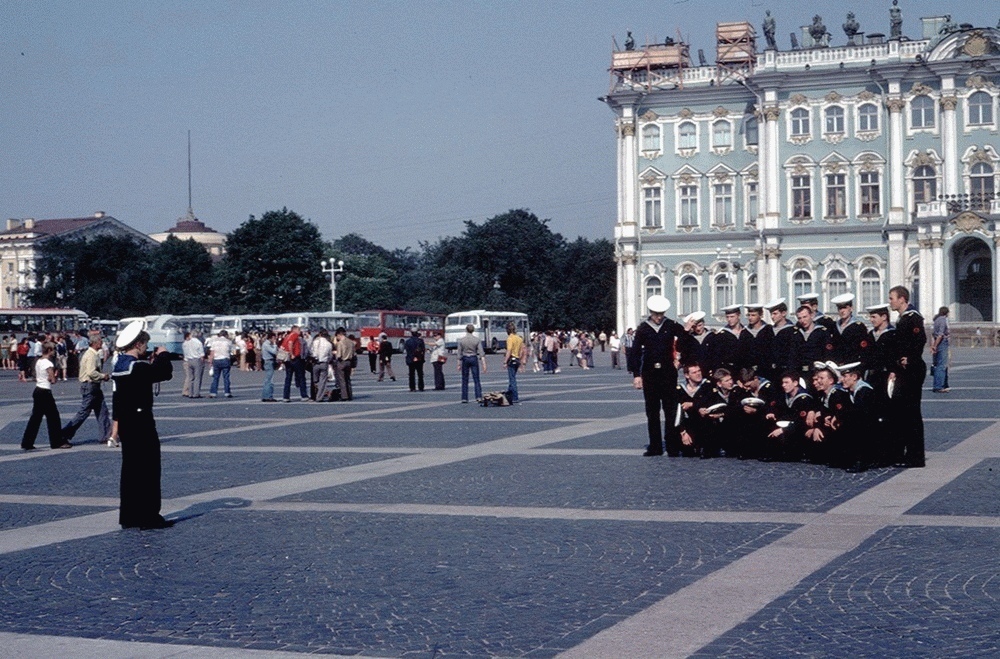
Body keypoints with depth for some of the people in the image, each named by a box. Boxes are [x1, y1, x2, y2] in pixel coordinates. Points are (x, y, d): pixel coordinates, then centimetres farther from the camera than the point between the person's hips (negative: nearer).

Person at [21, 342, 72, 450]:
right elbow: (53, 380, -20)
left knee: (35, 417, 11)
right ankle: (57, 442, 8)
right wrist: (55, 376, 1)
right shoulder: (48, 363, -15)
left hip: (37, 391, 9)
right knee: (53, 417, 2)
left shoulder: (38, 361, 11)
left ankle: (27, 443, 10)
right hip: (45, 392, -9)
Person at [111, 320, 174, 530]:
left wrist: (155, 361, 13)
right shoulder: (138, 367, -19)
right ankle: (148, 517, 1)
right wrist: (163, 355, -4)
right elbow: (165, 373, -19)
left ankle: (128, 516, 19)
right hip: (141, 422, -10)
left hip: (125, 423, 10)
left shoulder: (119, 365, 10)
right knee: (149, 468, -2)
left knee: (130, 468, 14)